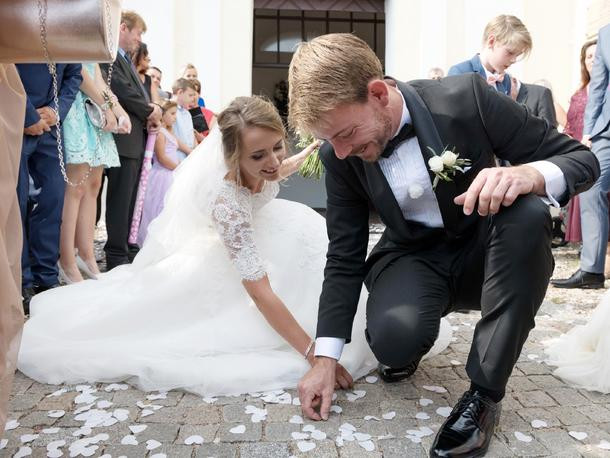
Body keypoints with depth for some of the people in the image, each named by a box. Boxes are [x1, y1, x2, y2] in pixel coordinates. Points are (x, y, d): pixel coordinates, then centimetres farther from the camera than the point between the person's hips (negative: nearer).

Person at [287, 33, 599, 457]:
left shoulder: (466, 98, -21)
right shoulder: (340, 155, -13)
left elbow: (582, 159, -13)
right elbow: (345, 256, -7)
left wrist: (529, 174, -37)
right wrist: (326, 358, -11)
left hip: (484, 251, 0)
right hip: (413, 260, 0)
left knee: (528, 213, -33)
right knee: (394, 338, -32)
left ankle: (485, 391, -21)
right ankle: (405, 347, 8)